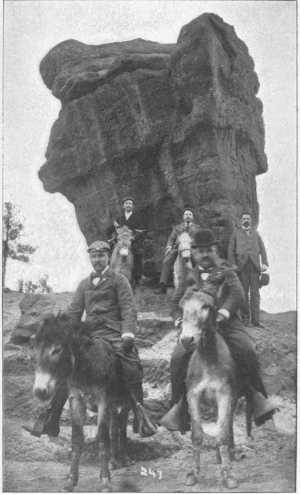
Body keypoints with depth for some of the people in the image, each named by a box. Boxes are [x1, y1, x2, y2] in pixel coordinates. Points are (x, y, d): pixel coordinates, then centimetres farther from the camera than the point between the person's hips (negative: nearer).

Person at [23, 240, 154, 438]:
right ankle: (50, 422, 0)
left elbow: (129, 310, -3)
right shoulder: (84, 284, 19)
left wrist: (128, 334, -18)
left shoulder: (119, 280, 6)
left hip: (115, 336, -4)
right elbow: (73, 313, 18)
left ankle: (141, 421, -2)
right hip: (90, 336, 4)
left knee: (132, 372, -19)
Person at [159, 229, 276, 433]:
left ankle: (259, 398, -12)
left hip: (227, 322, -1)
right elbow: (176, 303, 14)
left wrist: (223, 312, -22)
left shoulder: (227, 273, 15)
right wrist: (180, 320, -8)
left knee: (247, 351, -27)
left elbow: (237, 294, -3)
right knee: (178, 358, -22)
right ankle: (178, 407, -11)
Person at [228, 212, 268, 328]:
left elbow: (262, 249, 12)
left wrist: (264, 263, -2)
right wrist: (232, 265, -5)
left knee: (255, 293, -3)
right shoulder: (236, 233, 15)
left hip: (254, 266, 1)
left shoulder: (256, 234, 20)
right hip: (242, 266, -1)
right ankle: (245, 317, 7)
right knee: (243, 293, -1)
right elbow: (231, 250, 7)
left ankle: (256, 319, -4)